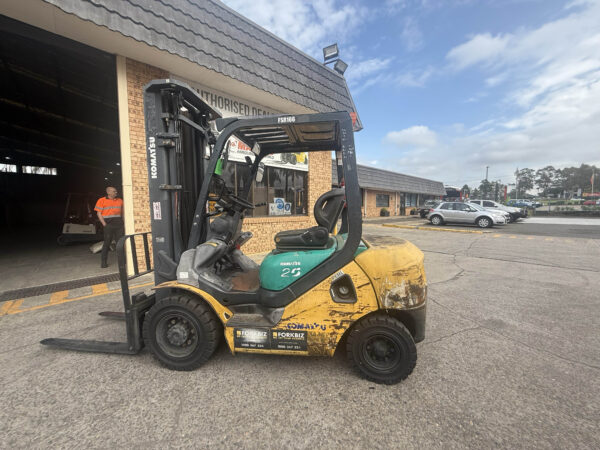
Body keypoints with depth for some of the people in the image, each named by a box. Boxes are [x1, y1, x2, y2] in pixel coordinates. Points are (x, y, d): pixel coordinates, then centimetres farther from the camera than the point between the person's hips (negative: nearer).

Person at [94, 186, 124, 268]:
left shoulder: (120, 200, 13)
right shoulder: (102, 200, 2)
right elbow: (99, 213, -1)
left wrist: (123, 223, 9)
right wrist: (104, 224, -9)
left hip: (119, 225, 4)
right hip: (108, 225, -3)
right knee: (107, 243, 0)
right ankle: (104, 262, 8)